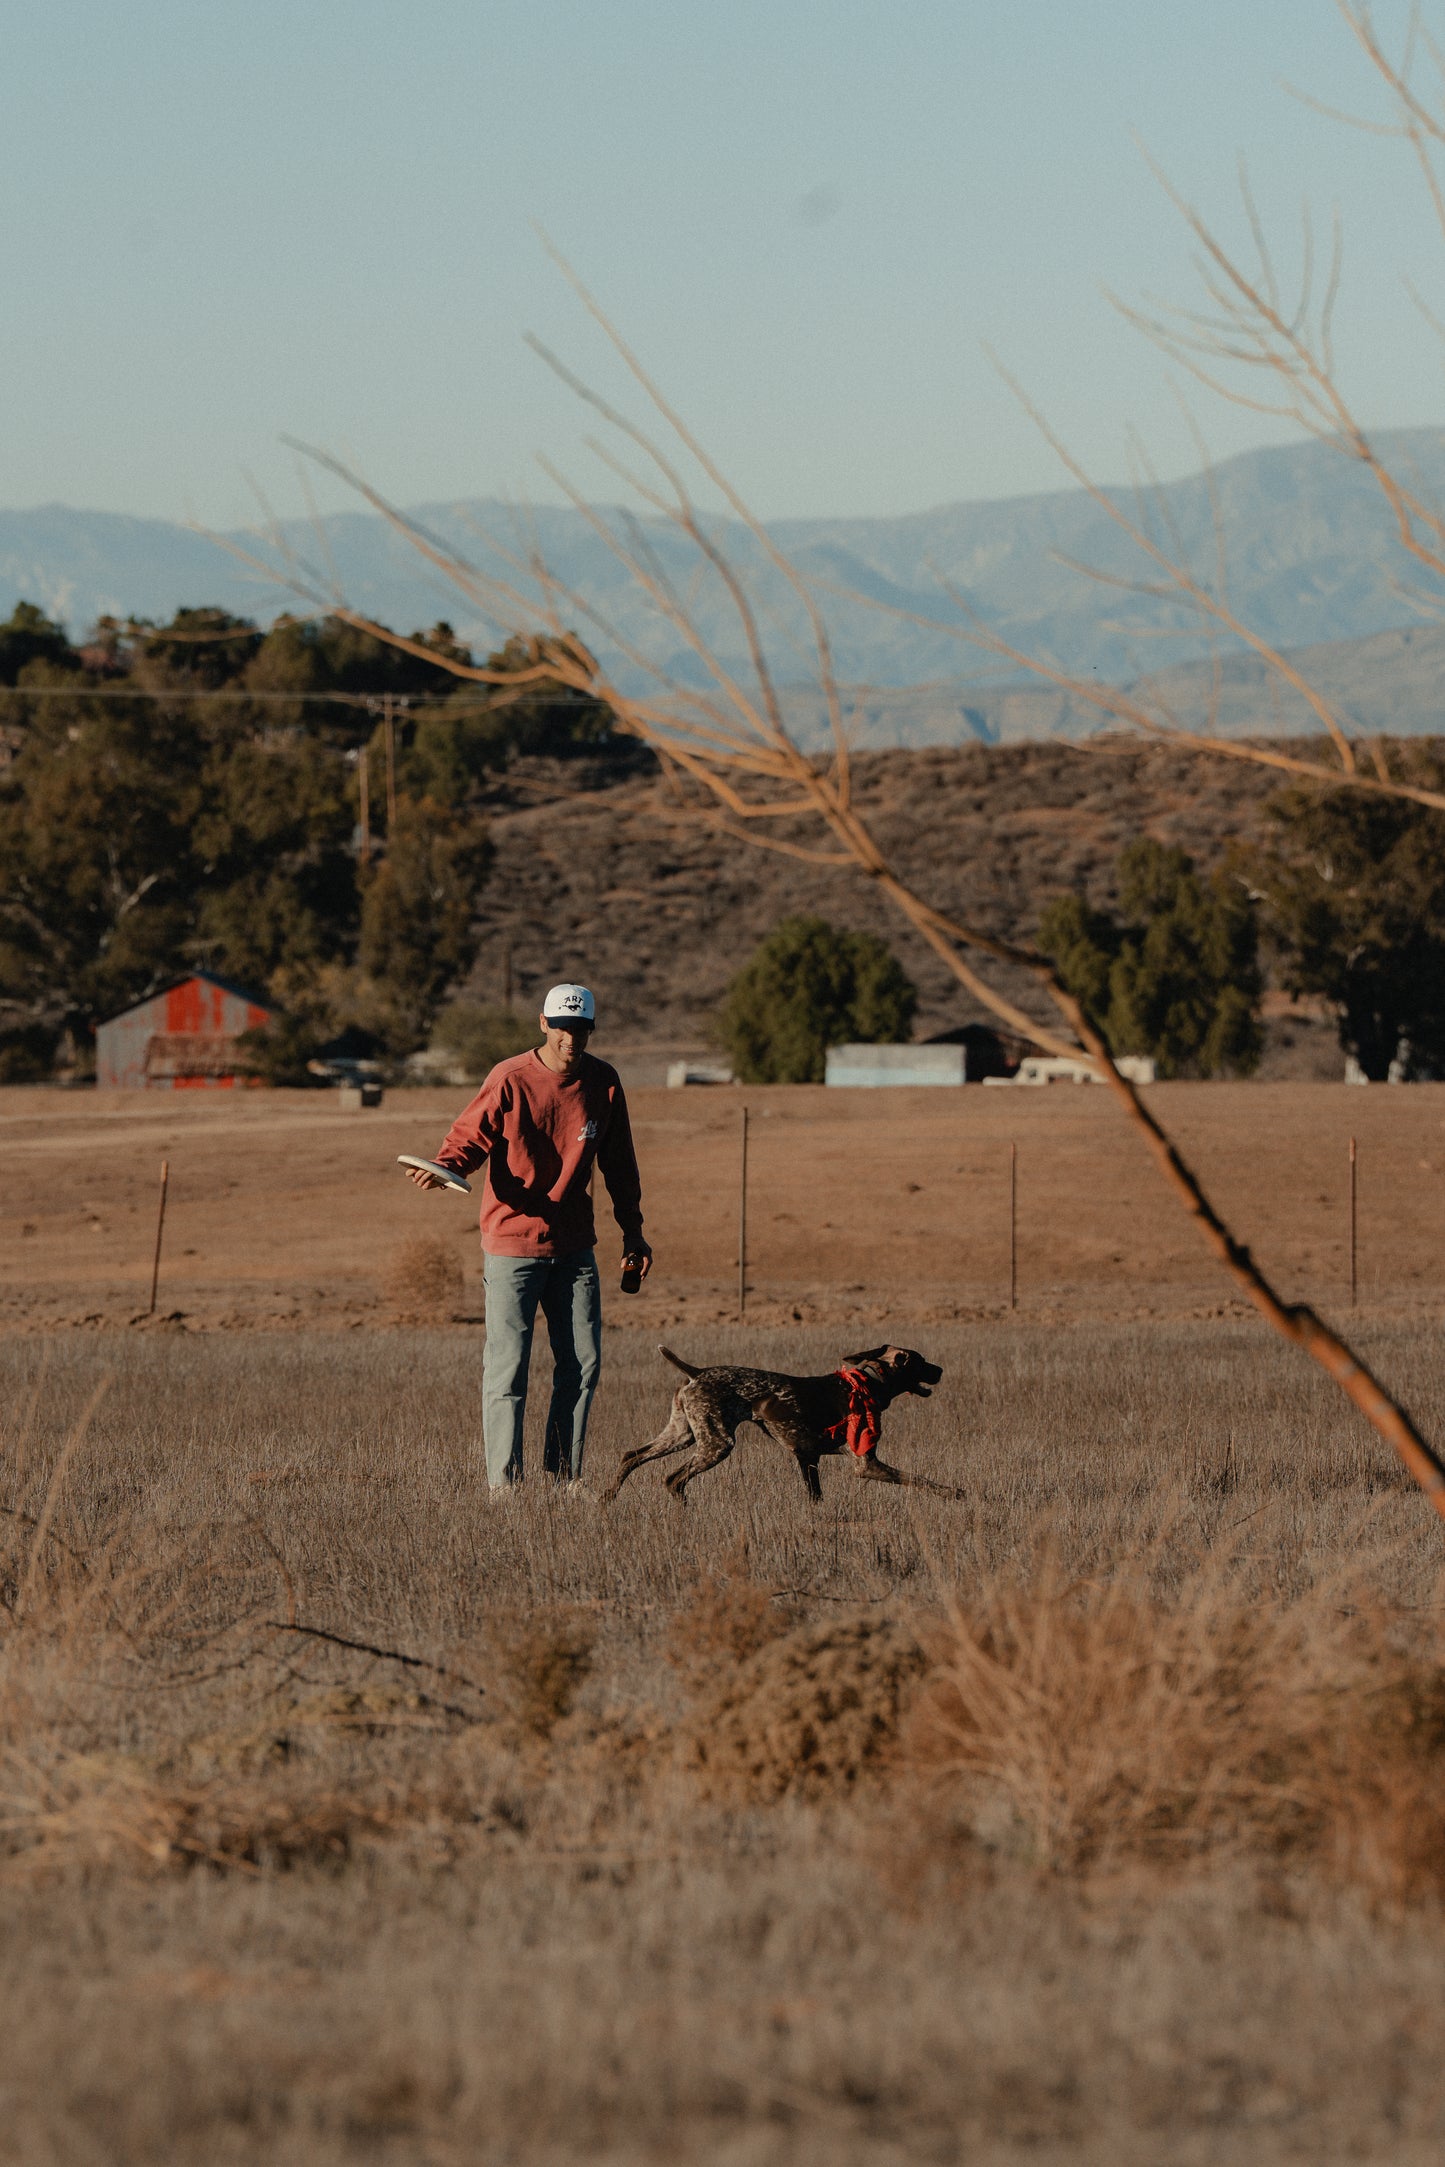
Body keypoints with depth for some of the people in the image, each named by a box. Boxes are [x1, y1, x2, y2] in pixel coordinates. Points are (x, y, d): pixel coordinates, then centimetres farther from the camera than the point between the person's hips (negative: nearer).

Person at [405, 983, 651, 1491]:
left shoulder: (603, 1083, 3)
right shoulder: (510, 1080, -11)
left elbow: (618, 1164, 12)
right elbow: (470, 1136, -9)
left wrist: (632, 1233, 12)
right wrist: (444, 1167, -32)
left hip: (574, 1248, 5)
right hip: (512, 1244, -5)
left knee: (583, 1363, 5)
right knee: (507, 1366, -7)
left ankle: (564, 1475, 14)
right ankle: (503, 1482, -4)